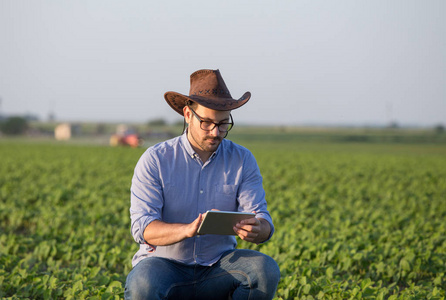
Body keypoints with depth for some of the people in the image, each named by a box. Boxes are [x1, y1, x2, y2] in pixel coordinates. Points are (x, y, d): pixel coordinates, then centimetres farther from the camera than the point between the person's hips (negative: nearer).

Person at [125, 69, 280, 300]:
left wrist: (257, 229, -33)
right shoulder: (154, 160, -6)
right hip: (165, 264, -3)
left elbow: (263, 221, -6)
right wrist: (188, 229, -36)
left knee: (266, 270, -28)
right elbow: (142, 227, -15)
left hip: (218, 265, 3)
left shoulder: (243, 161, 2)